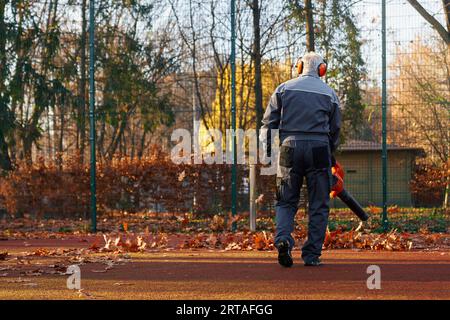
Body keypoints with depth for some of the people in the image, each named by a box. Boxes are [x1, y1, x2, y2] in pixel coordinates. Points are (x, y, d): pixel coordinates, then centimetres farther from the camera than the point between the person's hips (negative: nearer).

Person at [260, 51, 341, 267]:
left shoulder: (284, 89, 7)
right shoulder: (329, 94, 7)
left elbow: (268, 122, 3)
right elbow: (335, 130, 10)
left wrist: (268, 151, 8)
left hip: (290, 148, 1)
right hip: (319, 149, -1)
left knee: (286, 201, 9)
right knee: (318, 205, 6)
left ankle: (283, 239, -16)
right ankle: (312, 255, 4)